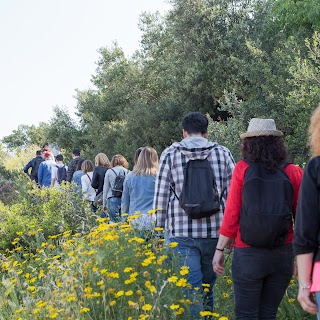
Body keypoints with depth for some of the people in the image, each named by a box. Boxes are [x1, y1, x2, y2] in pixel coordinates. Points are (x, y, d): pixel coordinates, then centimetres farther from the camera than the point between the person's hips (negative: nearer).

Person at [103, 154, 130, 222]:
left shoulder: (109, 172, 6)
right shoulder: (128, 172, 6)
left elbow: (105, 189, 9)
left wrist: (104, 204, 16)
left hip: (113, 199, -1)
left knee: (115, 223, -1)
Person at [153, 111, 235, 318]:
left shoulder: (170, 154, 3)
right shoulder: (223, 153, 5)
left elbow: (161, 196, 0)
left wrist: (159, 230, 7)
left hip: (182, 233, -2)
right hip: (215, 232, 2)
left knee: (191, 291, -1)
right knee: (208, 287, 17)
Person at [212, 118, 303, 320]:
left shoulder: (243, 169, -6)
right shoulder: (293, 173, -1)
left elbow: (231, 214, -6)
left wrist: (220, 249, 2)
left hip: (249, 255, -2)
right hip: (283, 255, 3)